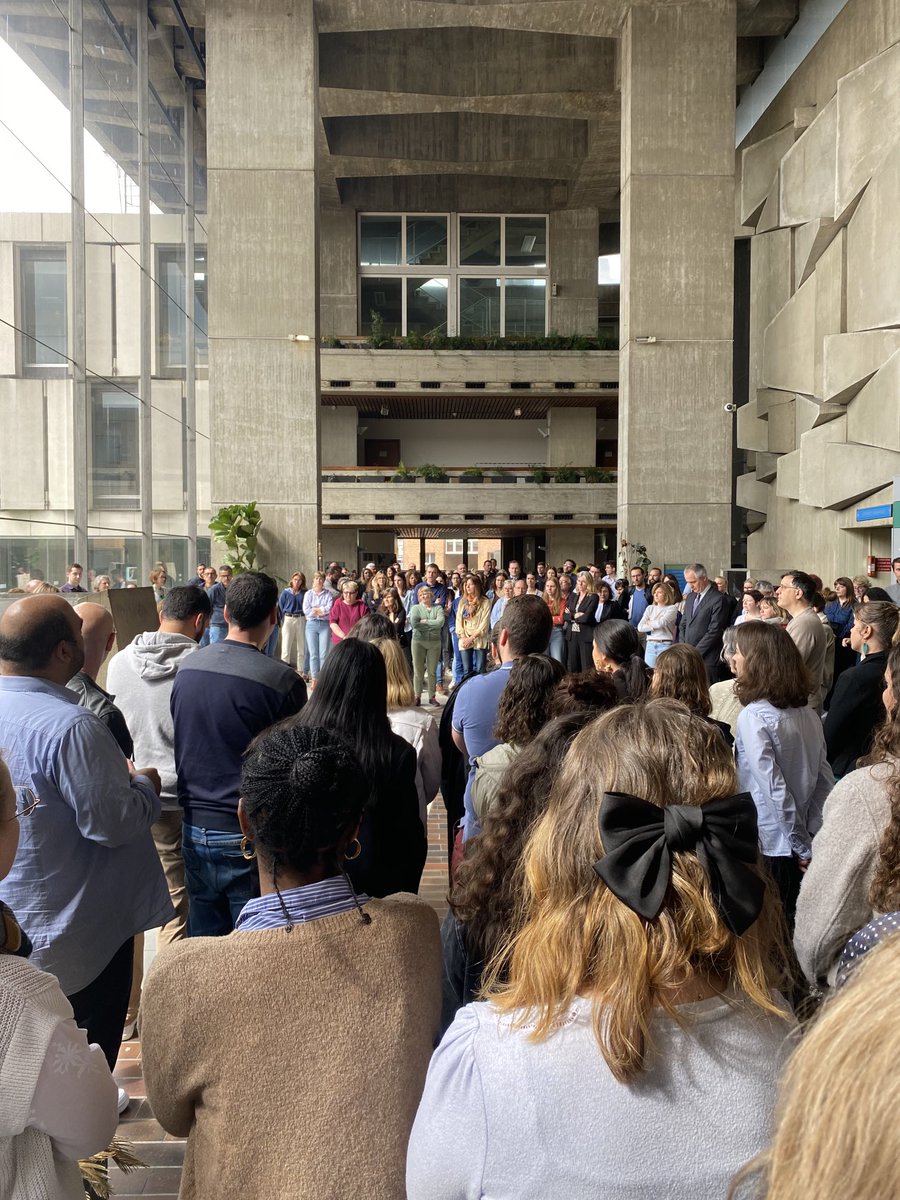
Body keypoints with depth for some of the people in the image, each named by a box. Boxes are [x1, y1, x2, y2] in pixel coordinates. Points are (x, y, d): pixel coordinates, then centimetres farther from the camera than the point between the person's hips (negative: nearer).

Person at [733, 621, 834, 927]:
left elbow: (774, 790, -21)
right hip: (799, 844, 7)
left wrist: (803, 847, -11)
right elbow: (825, 779, 4)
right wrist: (812, 835, 4)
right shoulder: (806, 711, 1)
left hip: (768, 847, -6)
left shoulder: (753, 717, -20)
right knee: (793, 924, 20)